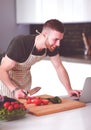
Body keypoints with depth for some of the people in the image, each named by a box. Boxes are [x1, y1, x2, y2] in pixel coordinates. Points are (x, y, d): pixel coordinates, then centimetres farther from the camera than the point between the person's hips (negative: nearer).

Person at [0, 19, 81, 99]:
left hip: (25, 79, 5)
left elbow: (59, 67, -7)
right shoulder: (20, 43, -35)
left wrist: (69, 90, -18)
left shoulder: (52, 46, -18)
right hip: (7, 78, -5)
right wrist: (15, 90, -44)